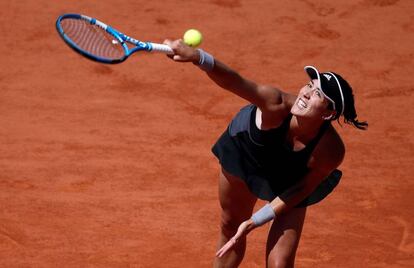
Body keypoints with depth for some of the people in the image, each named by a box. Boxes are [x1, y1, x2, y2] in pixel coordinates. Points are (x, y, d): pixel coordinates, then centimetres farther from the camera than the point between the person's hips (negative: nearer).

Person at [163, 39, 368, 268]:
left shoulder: (331, 152, -39)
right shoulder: (277, 106, -42)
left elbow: (301, 190, -21)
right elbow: (236, 83, -59)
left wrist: (255, 221, -20)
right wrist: (197, 57, -77)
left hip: (288, 183, -1)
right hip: (245, 150, 1)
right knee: (230, 226, 25)